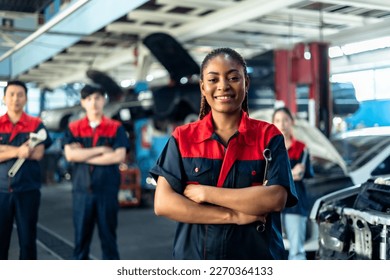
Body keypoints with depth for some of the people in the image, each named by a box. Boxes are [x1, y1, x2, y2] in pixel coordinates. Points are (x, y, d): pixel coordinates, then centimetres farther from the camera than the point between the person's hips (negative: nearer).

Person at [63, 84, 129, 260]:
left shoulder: (116, 128, 3)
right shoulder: (74, 128, 7)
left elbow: (119, 156, -11)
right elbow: (70, 155, -7)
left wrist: (83, 156, -8)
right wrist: (101, 150, -10)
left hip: (108, 191, -1)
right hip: (82, 191, 1)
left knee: (108, 237, 6)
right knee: (81, 237, 6)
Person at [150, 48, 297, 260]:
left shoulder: (268, 136, -3)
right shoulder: (182, 138, -1)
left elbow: (276, 199, -15)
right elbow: (163, 203, -10)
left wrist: (204, 192, -15)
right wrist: (233, 215, -16)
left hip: (257, 255, 0)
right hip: (194, 255, 1)